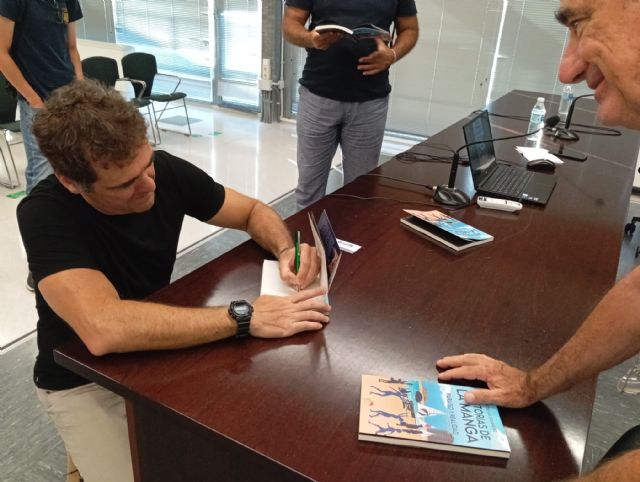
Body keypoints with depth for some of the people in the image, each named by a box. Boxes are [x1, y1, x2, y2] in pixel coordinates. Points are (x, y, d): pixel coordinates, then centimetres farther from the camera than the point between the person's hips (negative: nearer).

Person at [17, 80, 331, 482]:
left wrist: (286, 248, -24)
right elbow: (104, 329, -43)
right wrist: (244, 317, -42)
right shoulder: (44, 214, -29)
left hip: (161, 349, 4)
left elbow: (254, 210, -2)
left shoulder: (166, 171, -15)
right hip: (84, 379, -3)